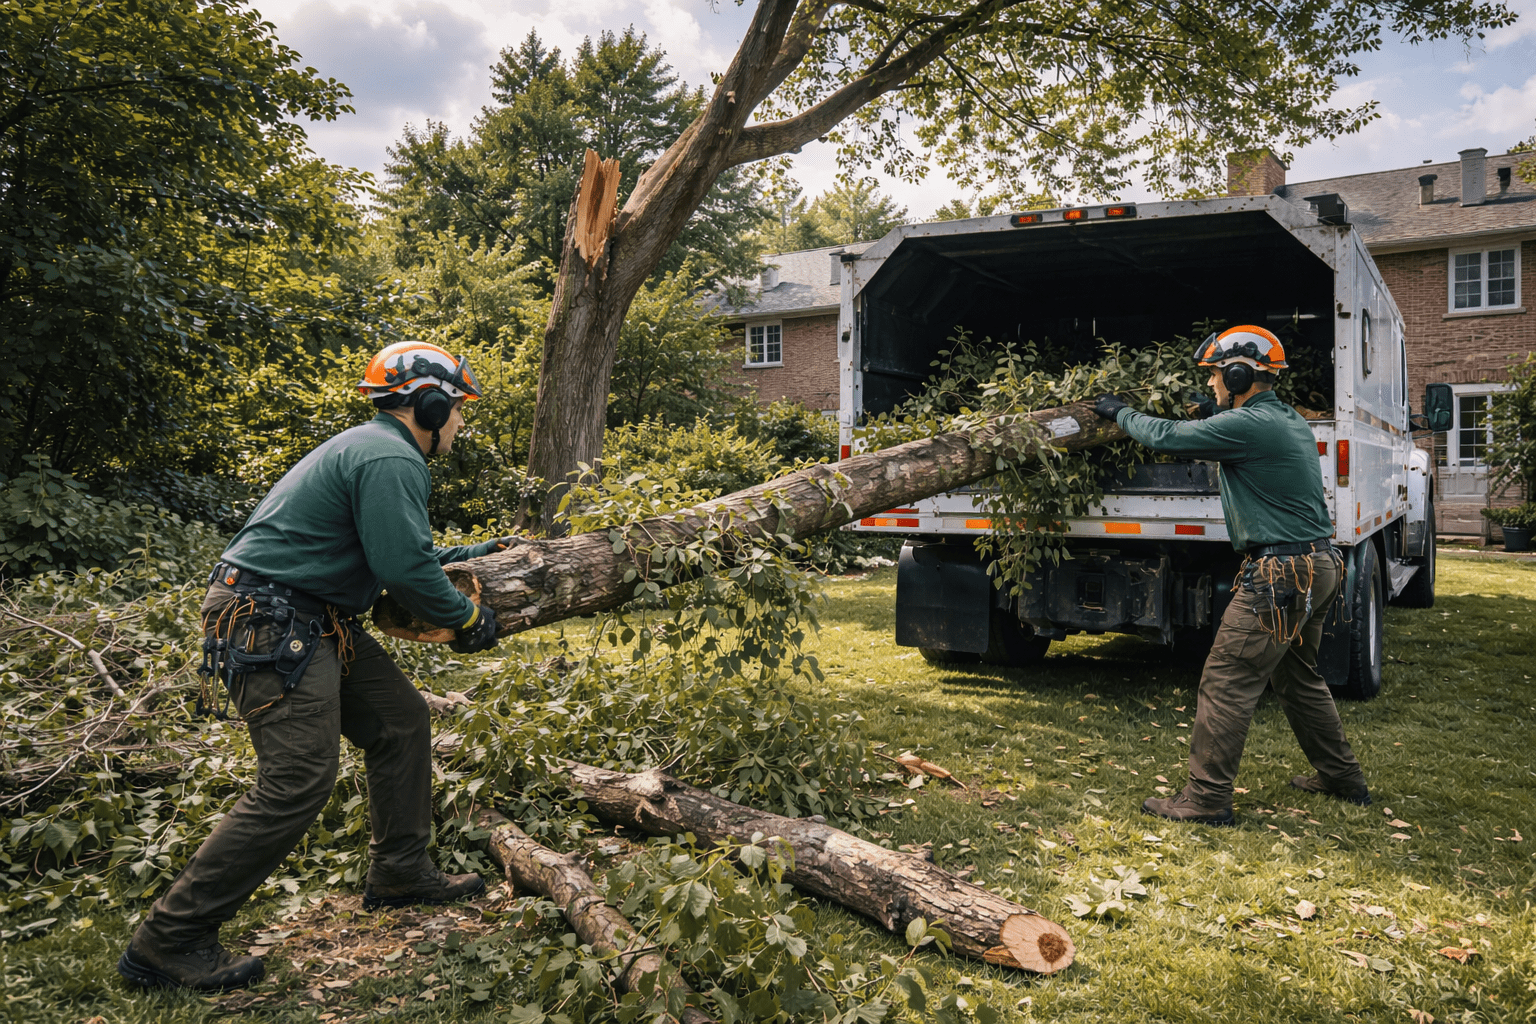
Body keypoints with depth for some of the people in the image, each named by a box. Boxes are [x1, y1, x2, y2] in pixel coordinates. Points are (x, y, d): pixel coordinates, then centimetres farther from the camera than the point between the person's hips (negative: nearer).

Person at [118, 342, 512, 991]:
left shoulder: (373, 450, 18)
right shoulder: (390, 460, -16)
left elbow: (397, 552, 28)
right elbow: (405, 569, -22)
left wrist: (479, 554, 30)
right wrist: (468, 619, -6)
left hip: (313, 621, 11)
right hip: (270, 625, -11)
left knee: (402, 722, 13)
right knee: (299, 780, -14)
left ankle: (399, 875, 25)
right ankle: (167, 941, -3)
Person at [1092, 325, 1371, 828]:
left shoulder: (1247, 425, -15)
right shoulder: (1293, 422, 14)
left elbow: (1165, 436, -13)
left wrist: (1119, 412, 4)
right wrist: (1216, 413, 21)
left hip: (1280, 574, -10)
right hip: (1319, 566, 10)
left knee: (1226, 683, -5)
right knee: (1298, 677, 24)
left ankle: (1206, 799, 0)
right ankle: (1343, 777, 35)